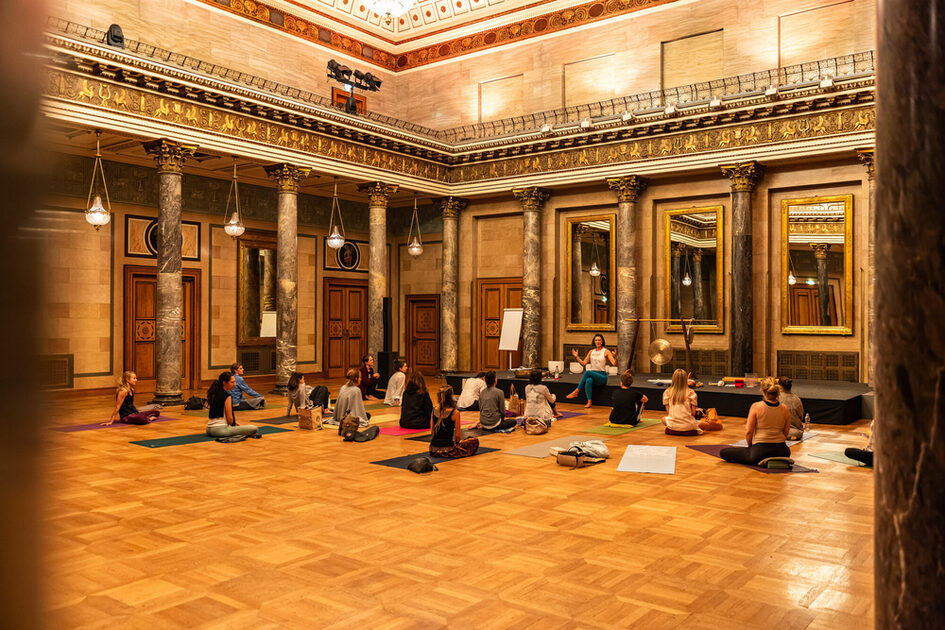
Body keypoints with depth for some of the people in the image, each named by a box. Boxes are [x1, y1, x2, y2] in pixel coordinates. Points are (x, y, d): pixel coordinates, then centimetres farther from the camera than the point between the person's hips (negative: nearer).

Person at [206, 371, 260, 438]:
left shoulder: (215, 393, 14)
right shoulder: (226, 396, -13)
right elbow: (229, 418, -12)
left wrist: (234, 423, 22)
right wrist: (234, 424, 9)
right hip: (220, 429, -10)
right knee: (255, 428, -18)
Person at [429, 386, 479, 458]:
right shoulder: (455, 413, -13)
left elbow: (432, 430, 9)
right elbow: (457, 435, -8)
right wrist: (456, 443, 12)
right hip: (447, 450, -7)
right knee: (475, 441, 12)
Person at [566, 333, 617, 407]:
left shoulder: (606, 351, 1)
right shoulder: (591, 352, 15)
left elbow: (614, 363, -9)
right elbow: (583, 363, 13)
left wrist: (615, 357, -29)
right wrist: (576, 357, 0)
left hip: (602, 376, -3)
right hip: (592, 375, 3)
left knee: (588, 372, -33)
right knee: (589, 380, -36)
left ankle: (576, 392, -27)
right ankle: (589, 402, -40)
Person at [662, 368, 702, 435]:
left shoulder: (667, 392, -2)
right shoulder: (691, 393, -5)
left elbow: (668, 412, 2)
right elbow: (693, 413, -2)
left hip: (673, 427, -1)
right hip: (688, 427, 1)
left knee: (664, 419, 33)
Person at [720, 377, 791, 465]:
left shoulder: (756, 407, -11)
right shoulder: (785, 409, 1)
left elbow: (748, 432, -8)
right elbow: (786, 434, 9)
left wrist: (750, 446, 11)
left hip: (760, 451, -5)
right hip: (781, 451, 5)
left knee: (723, 452, 4)